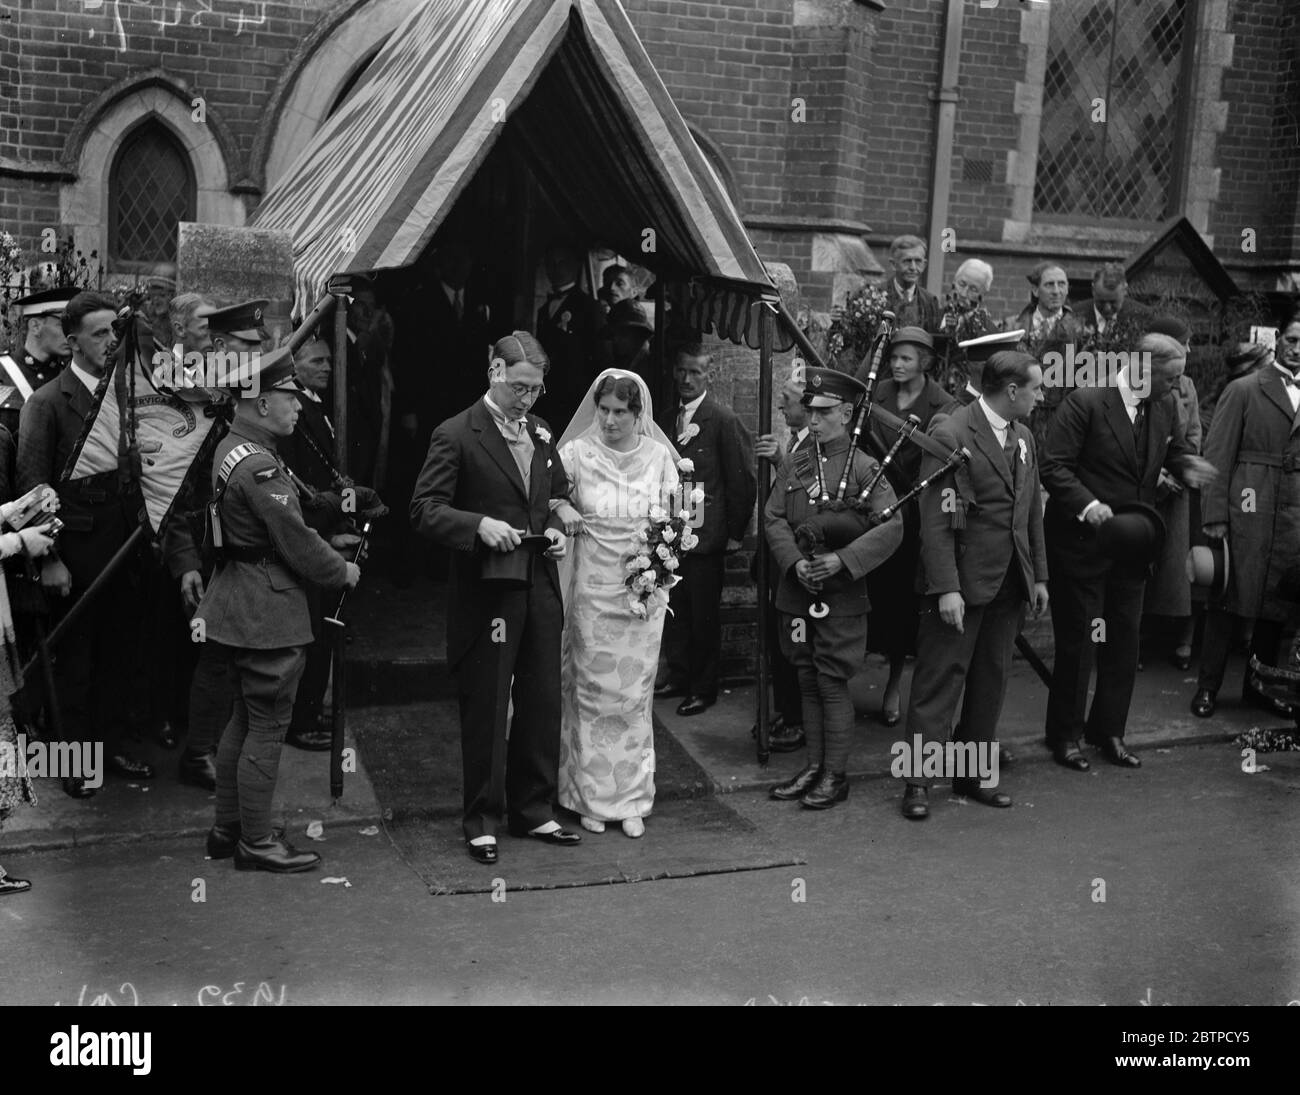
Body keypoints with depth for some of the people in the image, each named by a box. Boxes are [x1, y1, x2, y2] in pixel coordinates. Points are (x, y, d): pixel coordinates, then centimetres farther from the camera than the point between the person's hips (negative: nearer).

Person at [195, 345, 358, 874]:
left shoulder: (229, 449, 10)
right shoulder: (259, 465, -21)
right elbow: (296, 541, -19)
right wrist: (343, 571, -3)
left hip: (235, 606, 10)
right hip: (266, 612, -10)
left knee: (244, 717, 19)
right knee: (267, 726, 0)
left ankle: (226, 829, 29)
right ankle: (255, 842, 10)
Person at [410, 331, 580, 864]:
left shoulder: (541, 434, 12)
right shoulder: (456, 435, -8)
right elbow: (424, 508, -12)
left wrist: (557, 527, 3)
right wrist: (479, 525, -25)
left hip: (540, 589, 6)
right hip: (487, 592, -6)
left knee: (543, 704, 12)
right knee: (485, 708, 4)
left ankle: (534, 811, 27)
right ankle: (482, 820, 18)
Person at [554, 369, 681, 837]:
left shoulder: (658, 456, 2)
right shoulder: (577, 452, -2)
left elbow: (677, 521, 9)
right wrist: (560, 508, -19)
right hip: (593, 591, -1)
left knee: (635, 694, 6)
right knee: (592, 691, 4)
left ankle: (632, 801, 17)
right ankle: (592, 797, 17)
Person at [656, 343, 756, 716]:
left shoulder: (724, 420, -8)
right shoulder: (668, 417, 10)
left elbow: (742, 479, -7)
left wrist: (735, 533, -7)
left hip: (705, 534, -5)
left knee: (704, 614, 2)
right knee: (673, 609, 10)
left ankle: (704, 687, 13)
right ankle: (677, 674, 24)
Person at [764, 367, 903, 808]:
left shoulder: (864, 467, -6)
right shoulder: (793, 466, 9)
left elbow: (891, 528, -13)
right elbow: (773, 518, 4)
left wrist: (842, 560, -22)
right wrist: (795, 562, -12)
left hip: (841, 596, -5)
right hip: (797, 591, 5)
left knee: (832, 683, 0)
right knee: (808, 681, 12)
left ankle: (836, 776, 10)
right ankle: (814, 767, 23)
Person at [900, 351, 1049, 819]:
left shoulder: (1023, 438, 13)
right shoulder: (950, 435, -12)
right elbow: (936, 520, -16)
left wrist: (1039, 576, 15)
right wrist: (947, 588, -20)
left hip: (1009, 584, 7)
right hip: (962, 581, -7)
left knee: (991, 680, 12)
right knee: (941, 680, -3)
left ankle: (972, 773, 22)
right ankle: (918, 781, 4)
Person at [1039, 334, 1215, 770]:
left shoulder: (1165, 407, 4)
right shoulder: (1084, 402, -16)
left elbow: (1176, 449, 19)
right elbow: (1055, 467, -17)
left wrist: (1186, 466, -4)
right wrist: (1087, 504, -31)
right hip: (1081, 543, -6)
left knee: (1124, 640, 11)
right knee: (1077, 641, 4)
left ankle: (1108, 731, 26)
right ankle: (1065, 735, 19)